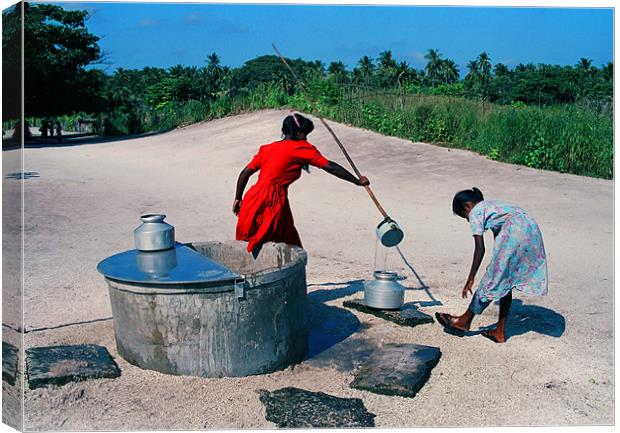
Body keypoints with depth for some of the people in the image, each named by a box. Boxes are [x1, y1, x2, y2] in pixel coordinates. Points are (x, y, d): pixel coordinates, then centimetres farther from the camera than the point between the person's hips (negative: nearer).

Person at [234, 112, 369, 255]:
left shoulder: (268, 148, 19)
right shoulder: (301, 148, -1)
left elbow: (245, 173, 18)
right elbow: (330, 167, -2)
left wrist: (238, 199, 26)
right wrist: (358, 181, 4)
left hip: (252, 200, 8)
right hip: (270, 204, -7)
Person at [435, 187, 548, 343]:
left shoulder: (475, 212, 7)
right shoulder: (491, 205, 31)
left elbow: (480, 248, -3)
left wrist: (470, 279, 0)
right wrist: (496, 265, 36)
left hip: (515, 233, -8)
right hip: (532, 230, 8)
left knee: (492, 281, 3)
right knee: (505, 282, 16)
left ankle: (464, 321, 16)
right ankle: (500, 332, 21)